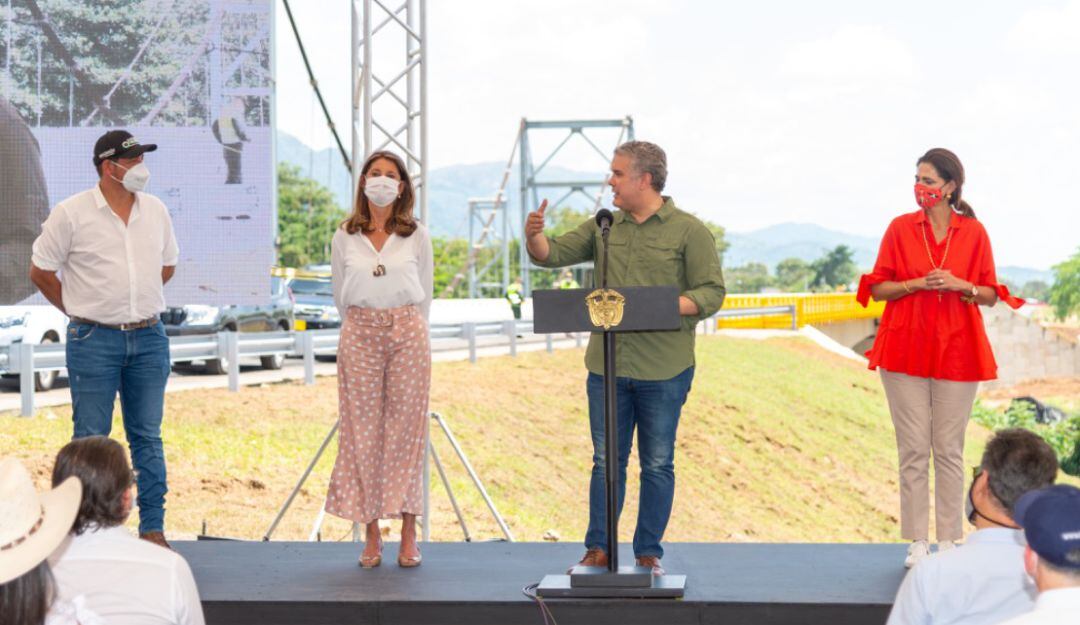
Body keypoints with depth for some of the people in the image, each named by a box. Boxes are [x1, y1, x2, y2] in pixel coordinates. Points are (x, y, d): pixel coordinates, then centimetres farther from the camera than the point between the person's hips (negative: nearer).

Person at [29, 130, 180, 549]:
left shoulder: (155, 210, 7)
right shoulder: (72, 214, -7)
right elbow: (40, 271, 1)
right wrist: (78, 309, 3)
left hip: (149, 339, 4)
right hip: (94, 341, -4)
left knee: (148, 437, 9)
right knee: (91, 439, 1)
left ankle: (152, 528, 16)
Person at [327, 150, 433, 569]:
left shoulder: (416, 236, 6)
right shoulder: (345, 237, 7)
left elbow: (424, 294, 11)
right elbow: (340, 296, 13)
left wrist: (404, 327, 8)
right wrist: (365, 327, 12)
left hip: (408, 334, -1)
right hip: (360, 336, 1)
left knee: (406, 431, -1)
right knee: (363, 432, 0)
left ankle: (408, 537, 3)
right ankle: (372, 537, 5)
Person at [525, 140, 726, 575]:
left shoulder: (689, 231, -3)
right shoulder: (603, 227, 11)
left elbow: (711, 293, -7)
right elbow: (552, 255, 10)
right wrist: (534, 236, -12)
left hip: (663, 371, -4)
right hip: (607, 367, 4)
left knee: (657, 464, 5)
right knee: (606, 460, 8)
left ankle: (648, 553, 14)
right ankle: (598, 550, 14)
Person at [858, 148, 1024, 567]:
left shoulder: (974, 233, 2)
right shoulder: (900, 228, 2)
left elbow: (991, 295, 6)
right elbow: (877, 288, 3)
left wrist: (960, 286, -13)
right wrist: (916, 284, -13)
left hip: (957, 352, 0)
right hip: (906, 351, 0)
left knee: (949, 450, 4)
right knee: (913, 449, 1)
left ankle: (950, 540, 12)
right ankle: (917, 542, 7)